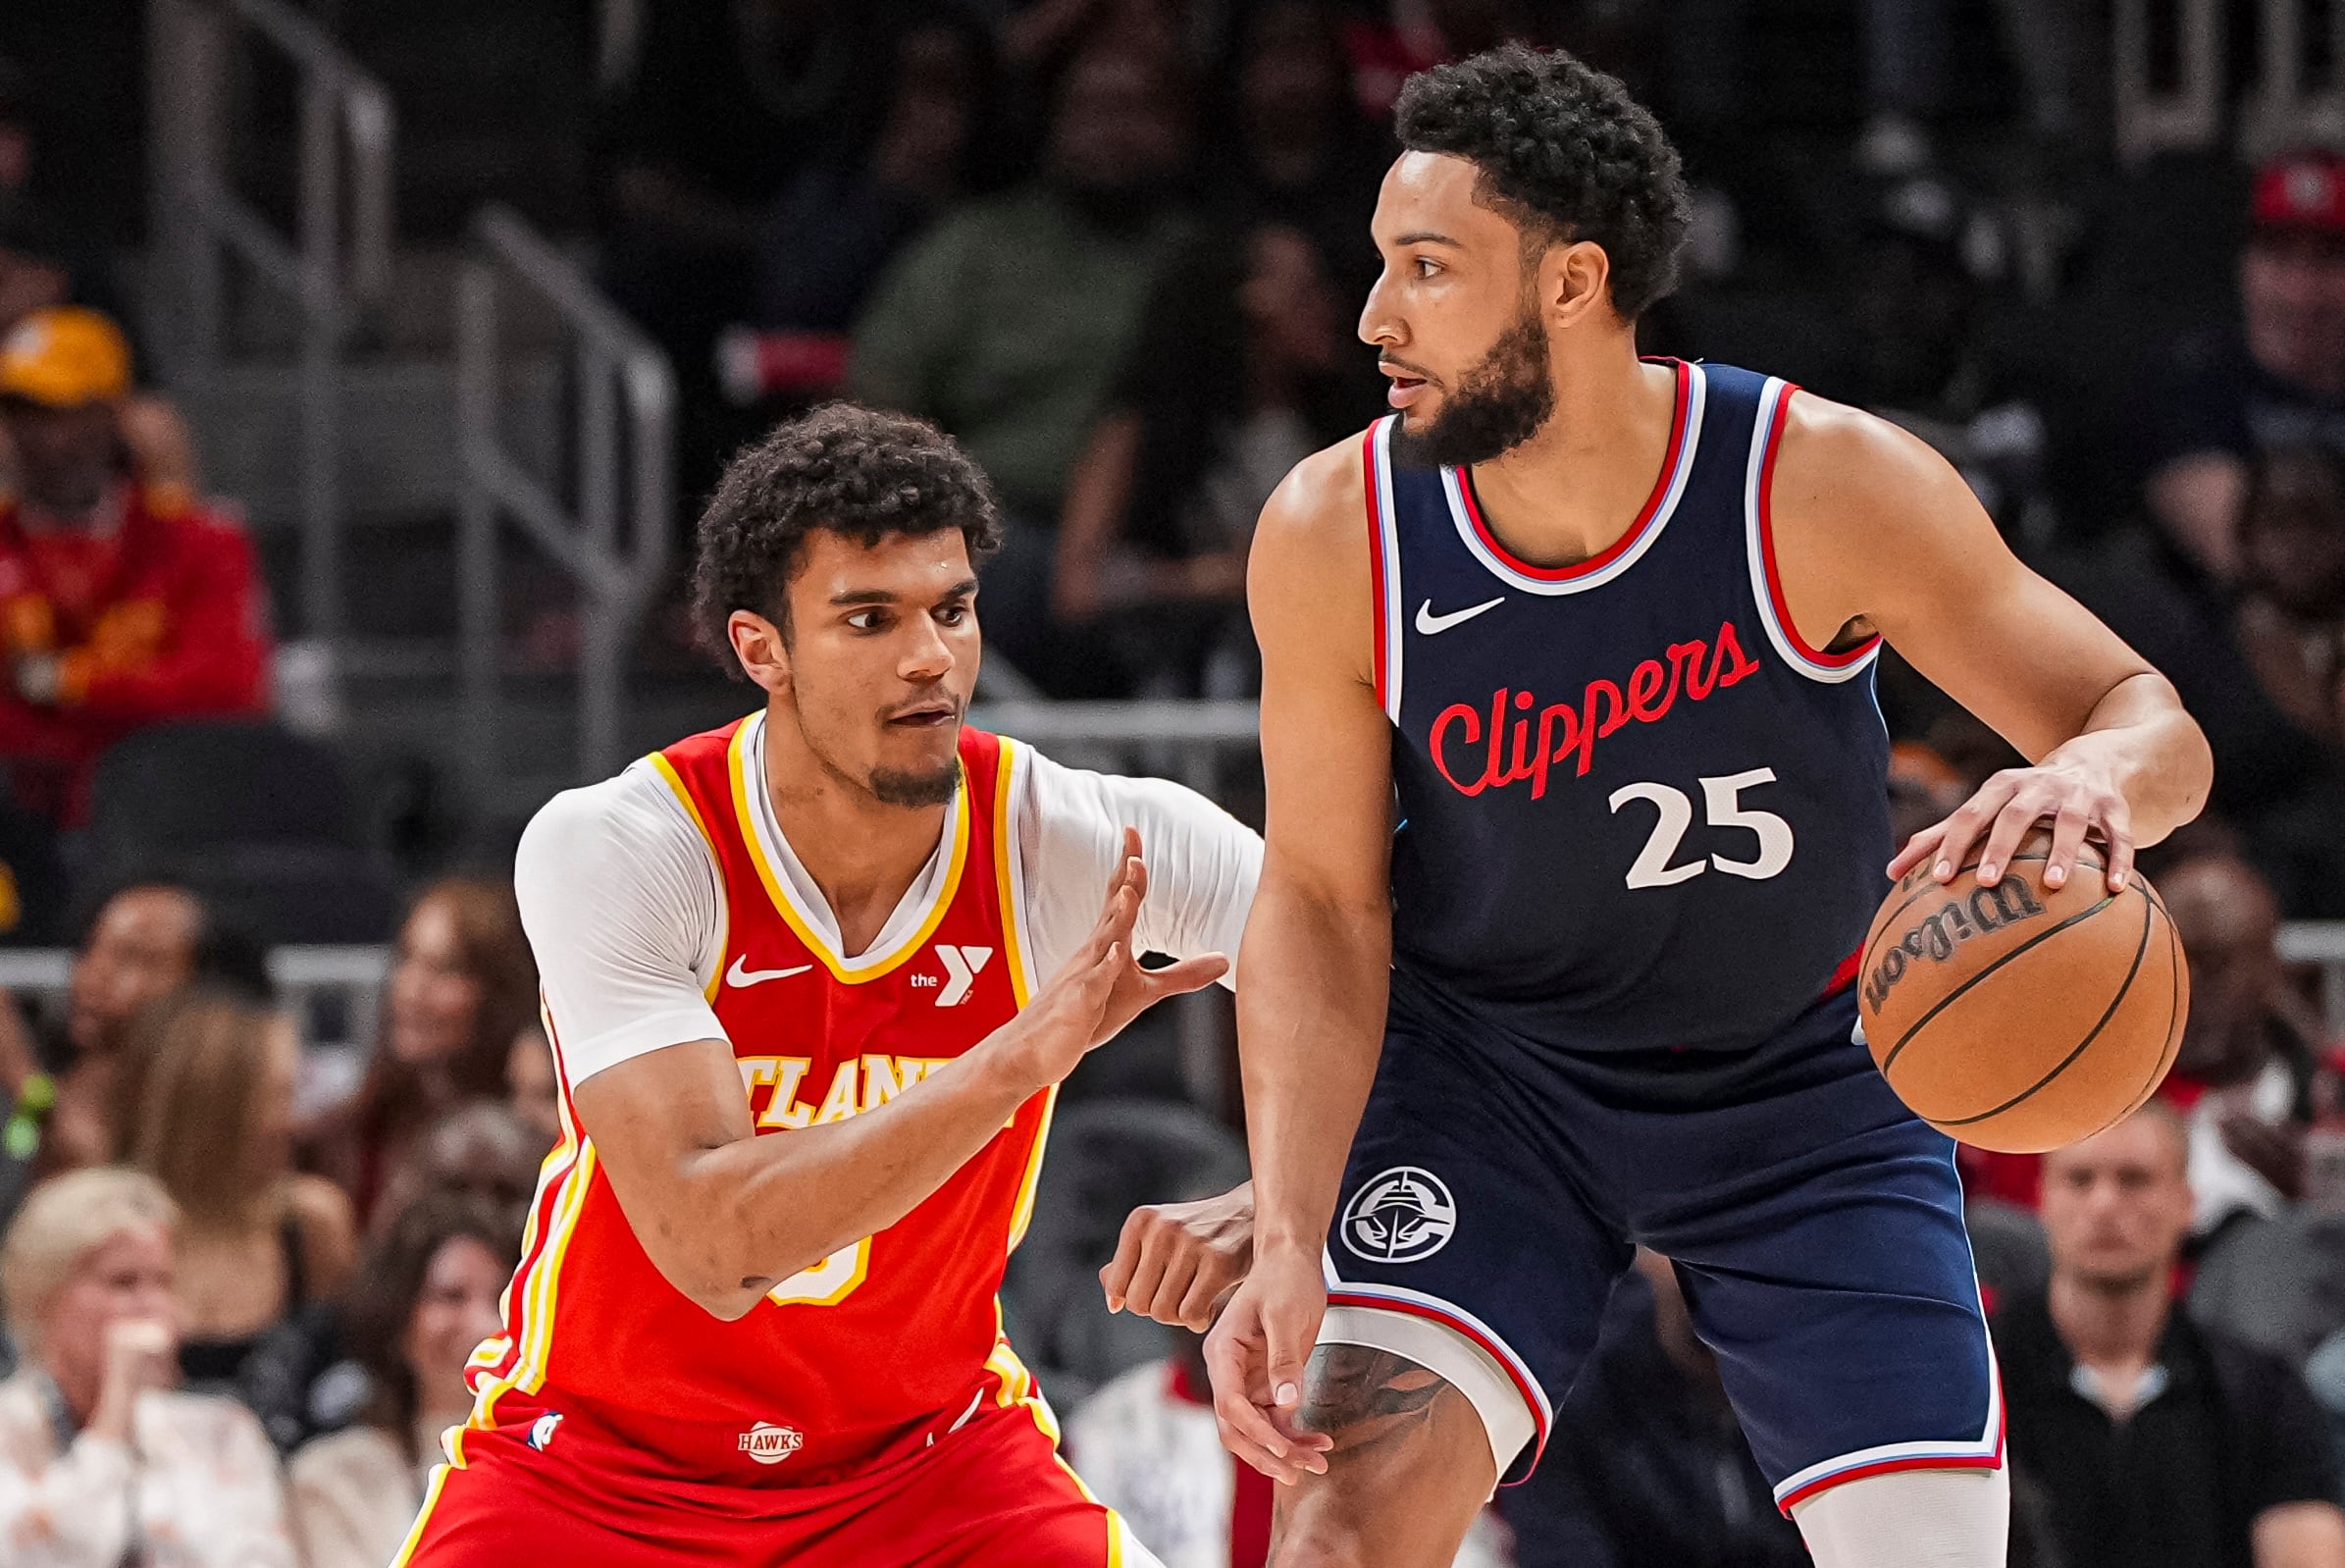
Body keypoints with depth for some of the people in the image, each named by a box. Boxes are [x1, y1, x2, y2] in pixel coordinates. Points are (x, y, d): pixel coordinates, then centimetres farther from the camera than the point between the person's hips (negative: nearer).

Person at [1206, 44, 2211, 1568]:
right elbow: (1322, 901, -9)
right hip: (1487, 1074, 0)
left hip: (1808, 1089, 0)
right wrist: (1289, 1241, -21)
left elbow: (2153, 725, -20)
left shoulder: (1824, 485, -24)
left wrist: (2090, 779, -46)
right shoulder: (1334, 539, -18)